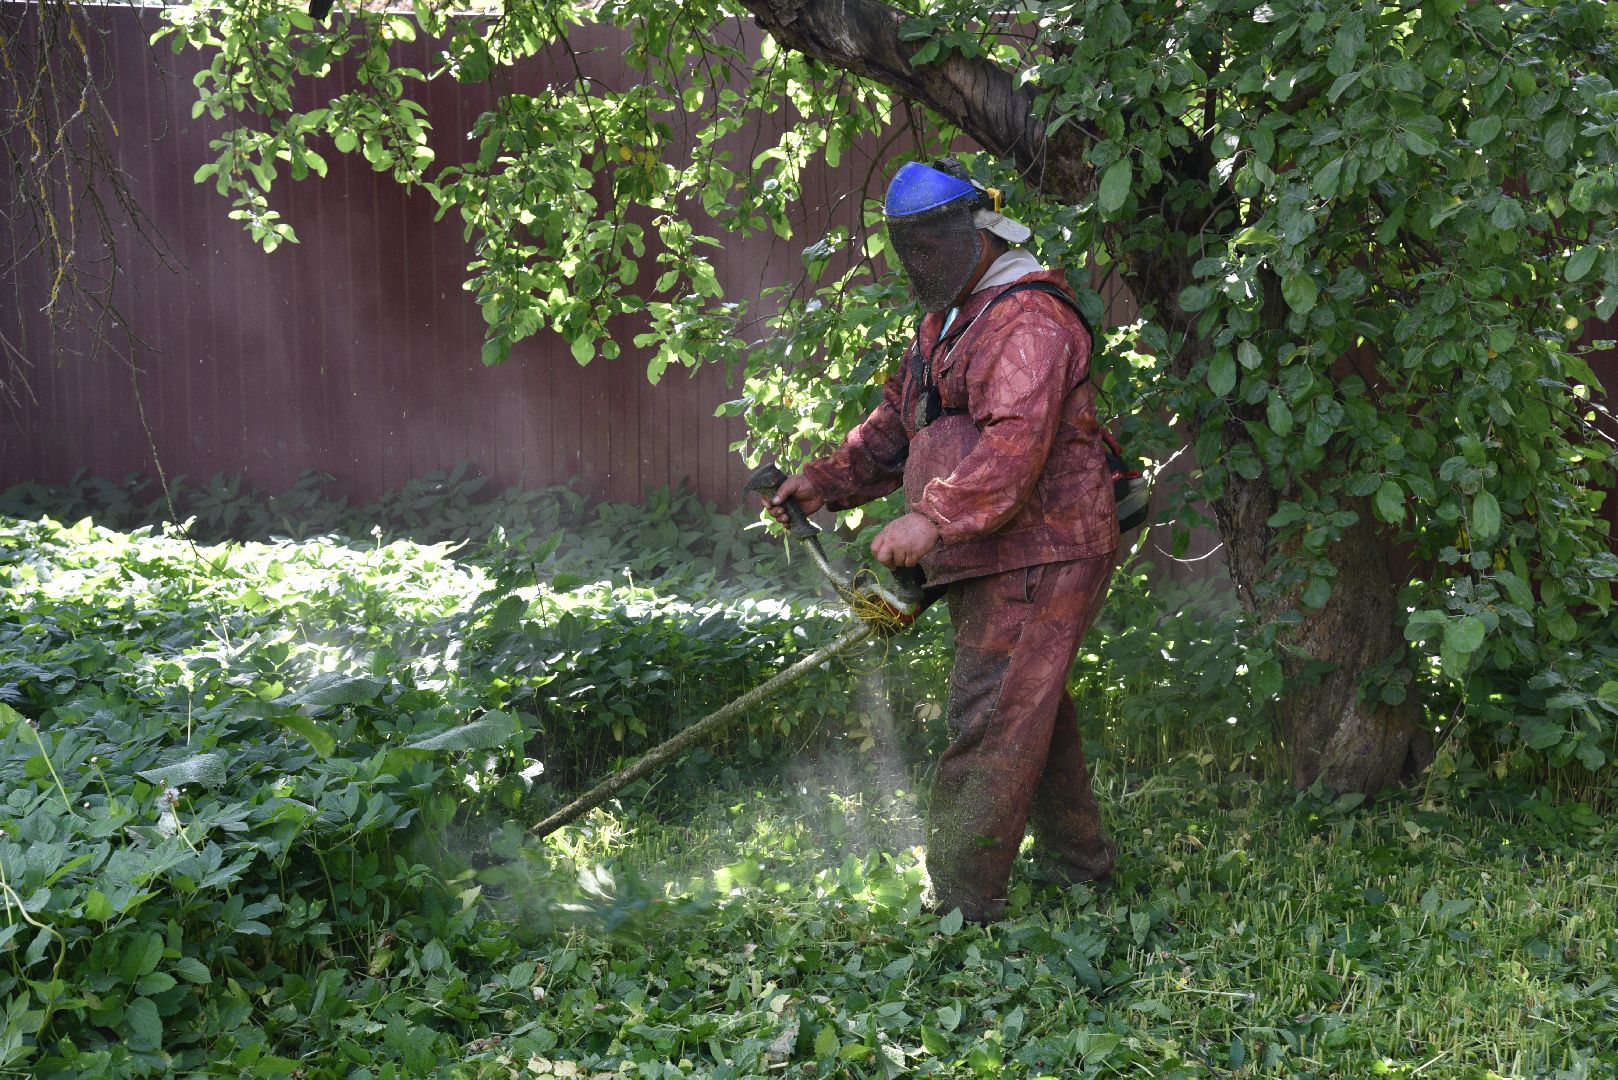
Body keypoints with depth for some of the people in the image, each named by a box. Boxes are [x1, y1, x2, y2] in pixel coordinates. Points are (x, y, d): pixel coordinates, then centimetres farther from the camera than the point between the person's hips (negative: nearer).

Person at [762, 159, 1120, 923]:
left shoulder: (1030, 321, -15)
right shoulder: (945, 323, 20)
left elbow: (1015, 442, -29)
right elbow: (897, 422, 21)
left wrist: (934, 518, -35)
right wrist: (827, 480, 8)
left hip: (1036, 559, -11)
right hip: (986, 563, 11)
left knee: (990, 724, -11)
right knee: (1034, 713, 20)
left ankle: (963, 905, -7)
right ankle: (1080, 861, 34)